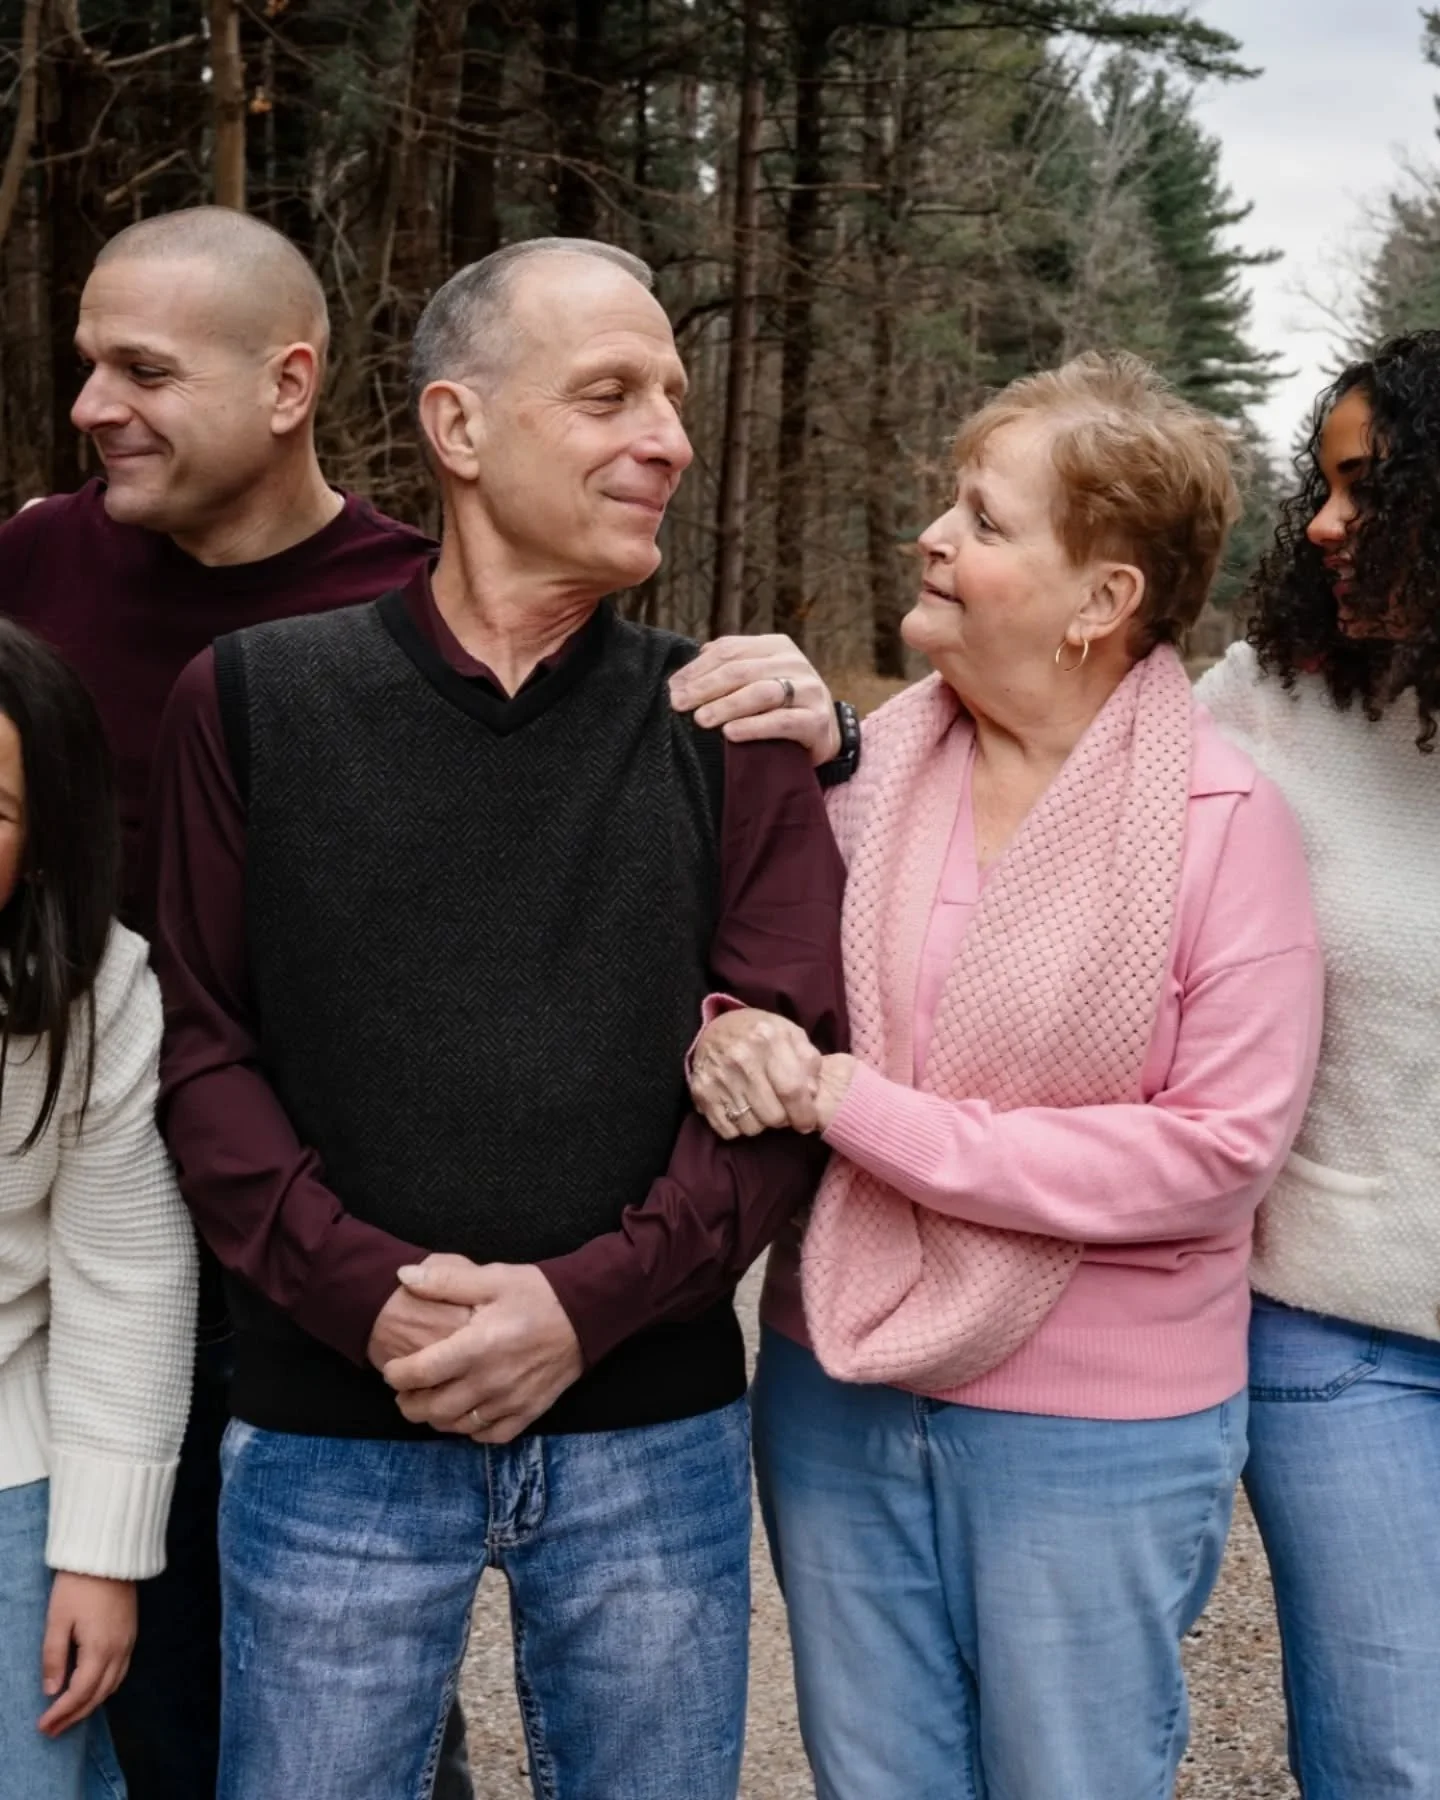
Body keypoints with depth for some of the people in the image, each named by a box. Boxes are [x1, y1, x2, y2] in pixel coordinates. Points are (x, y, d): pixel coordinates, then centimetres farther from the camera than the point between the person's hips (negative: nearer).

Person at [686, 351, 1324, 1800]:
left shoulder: (1224, 821, -14)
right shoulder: (870, 764, -3)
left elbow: (1222, 1152, -19)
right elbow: (764, 989, 9)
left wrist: (865, 1113, -21)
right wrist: (736, 1038, -17)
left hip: (1095, 1432, -4)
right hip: (836, 1393, 4)